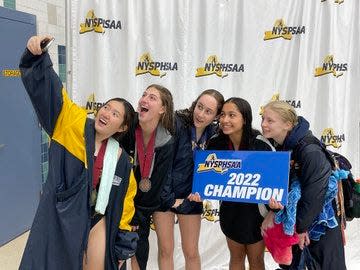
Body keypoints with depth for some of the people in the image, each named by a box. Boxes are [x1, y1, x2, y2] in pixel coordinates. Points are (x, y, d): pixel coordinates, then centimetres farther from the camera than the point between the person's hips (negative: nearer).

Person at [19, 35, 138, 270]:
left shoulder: (121, 158, -2)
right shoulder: (74, 123, -7)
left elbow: (124, 200, 5)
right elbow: (52, 90, -15)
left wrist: (123, 244, 5)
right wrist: (37, 55, -31)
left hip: (96, 219, 2)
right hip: (60, 218, -1)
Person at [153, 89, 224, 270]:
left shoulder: (215, 134, -6)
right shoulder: (176, 123, -18)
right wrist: (169, 198, -15)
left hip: (191, 198, 3)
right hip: (164, 195, -2)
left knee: (191, 252, 11)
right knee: (165, 249, 8)